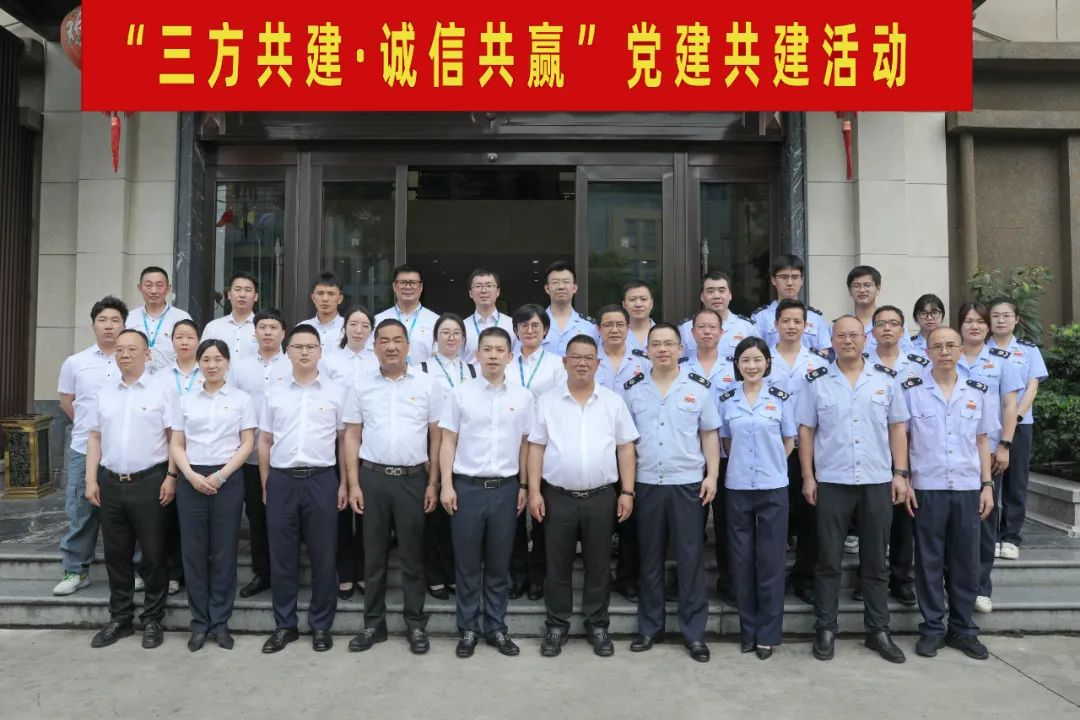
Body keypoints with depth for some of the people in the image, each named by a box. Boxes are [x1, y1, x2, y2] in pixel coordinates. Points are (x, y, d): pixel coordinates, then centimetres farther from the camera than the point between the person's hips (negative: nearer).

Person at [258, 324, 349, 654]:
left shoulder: (337, 391, 4)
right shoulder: (274, 393, 9)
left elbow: (344, 440, 5)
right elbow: (264, 442, 12)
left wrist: (343, 484, 1)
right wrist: (266, 485, 9)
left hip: (321, 479, -2)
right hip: (281, 480, 2)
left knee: (323, 556, 5)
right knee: (281, 556, 8)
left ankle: (321, 625, 18)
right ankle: (284, 625, 22)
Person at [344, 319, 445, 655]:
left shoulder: (427, 384, 1)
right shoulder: (363, 387, 5)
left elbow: (437, 436, 2)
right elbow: (352, 436, 6)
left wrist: (433, 483, -2)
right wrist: (353, 483, -1)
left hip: (413, 478, -1)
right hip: (372, 477, 2)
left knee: (412, 554, 7)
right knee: (374, 554, 10)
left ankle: (416, 624, 19)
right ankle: (373, 624, 22)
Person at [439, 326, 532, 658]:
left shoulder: (522, 396, 4)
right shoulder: (459, 393, -1)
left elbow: (525, 444, 8)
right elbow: (448, 442, 0)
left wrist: (524, 486, 7)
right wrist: (446, 485, -6)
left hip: (506, 488, 1)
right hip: (467, 486, -1)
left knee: (499, 564, 10)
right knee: (467, 563, 7)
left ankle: (497, 628, 23)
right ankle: (468, 629, 21)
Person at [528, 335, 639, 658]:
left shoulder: (613, 402, 3)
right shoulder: (546, 401, 2)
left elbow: (625, 448, 4)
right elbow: (536, 447, 2)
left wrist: (627, 492, -1)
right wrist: (534, 491, -4)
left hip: (601, 497, 1)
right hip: (558, 496, 0)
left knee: (598, 565, 10)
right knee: (557, 566, 9)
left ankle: (597, 626, 25)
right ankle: (557, 626, 24)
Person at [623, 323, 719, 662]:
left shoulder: (699, 387, 1)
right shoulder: (632, 389, 3)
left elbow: (710, 434, 4)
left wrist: (712, 475, -4)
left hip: (688, 483, -1)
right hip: (646, 483, 1)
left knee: (691, 558, 3)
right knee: (650, 558, 10)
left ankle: (694, 632, 14)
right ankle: (650, 626, 23)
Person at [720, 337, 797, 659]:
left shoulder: (781, 398, 0)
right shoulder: (727, 400, 3)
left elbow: (788, 442, 6)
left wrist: (770, 465, 2)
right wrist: (741, 464, 4)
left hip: (773, 488, -1)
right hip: (737, 488, 1)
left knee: (771, 561, 4)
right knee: (742, 561, 8)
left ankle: (768, 633, 16)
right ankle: (748, 630, 21)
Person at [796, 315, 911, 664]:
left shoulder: (885, 381, 7)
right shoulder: (816, 382, 2)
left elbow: (897, 428, 8)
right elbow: (805, 430, 2)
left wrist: (900, 473, 0)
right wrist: (808, 477, -4)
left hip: (878, 483, 2)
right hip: (831, 482, -1)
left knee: (875, 562, 10)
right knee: (828, 561, 5)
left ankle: (878, 631, 21)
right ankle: (825, 630, 15)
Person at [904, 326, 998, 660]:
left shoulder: (977, 392, 7)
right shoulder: (912, 390, -2)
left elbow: (982, 441, 11)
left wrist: (987, 484, 6)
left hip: (968, 488, 3)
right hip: (926, 488, -2)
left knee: (966, 562, 8)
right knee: (929, 562, 5)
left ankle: (963, 629, 21)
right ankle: (932, 629, 16)